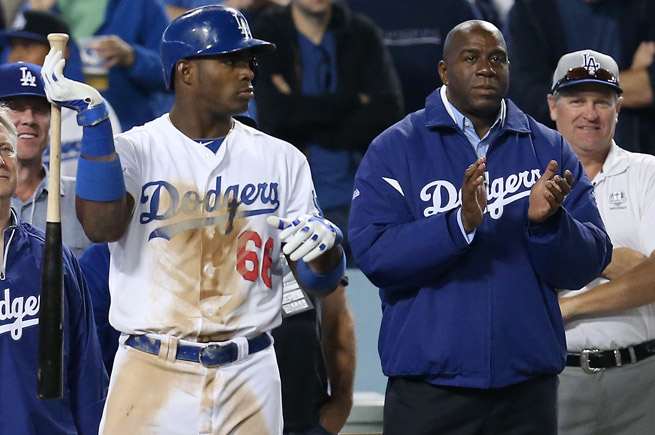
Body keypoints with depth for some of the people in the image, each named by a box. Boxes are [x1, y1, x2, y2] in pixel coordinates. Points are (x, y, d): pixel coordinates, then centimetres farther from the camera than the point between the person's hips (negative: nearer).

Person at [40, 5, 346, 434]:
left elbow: (321, 281, 9)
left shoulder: (282, 160, 9)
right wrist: (95, 118, -24)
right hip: (151, 378, -3)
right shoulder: (134, 150, 0)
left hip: (248, 382, 3)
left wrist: (325, 240, -14)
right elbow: (101, 227, -21)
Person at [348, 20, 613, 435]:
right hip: (429, 383, -2)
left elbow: (585, 267, 2)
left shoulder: (550, 150, 8)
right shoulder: (395, 149, 1)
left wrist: (548, 222, -18)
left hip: (527, 383, 2)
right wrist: (459, 224, -23)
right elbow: (373, 254, -11)